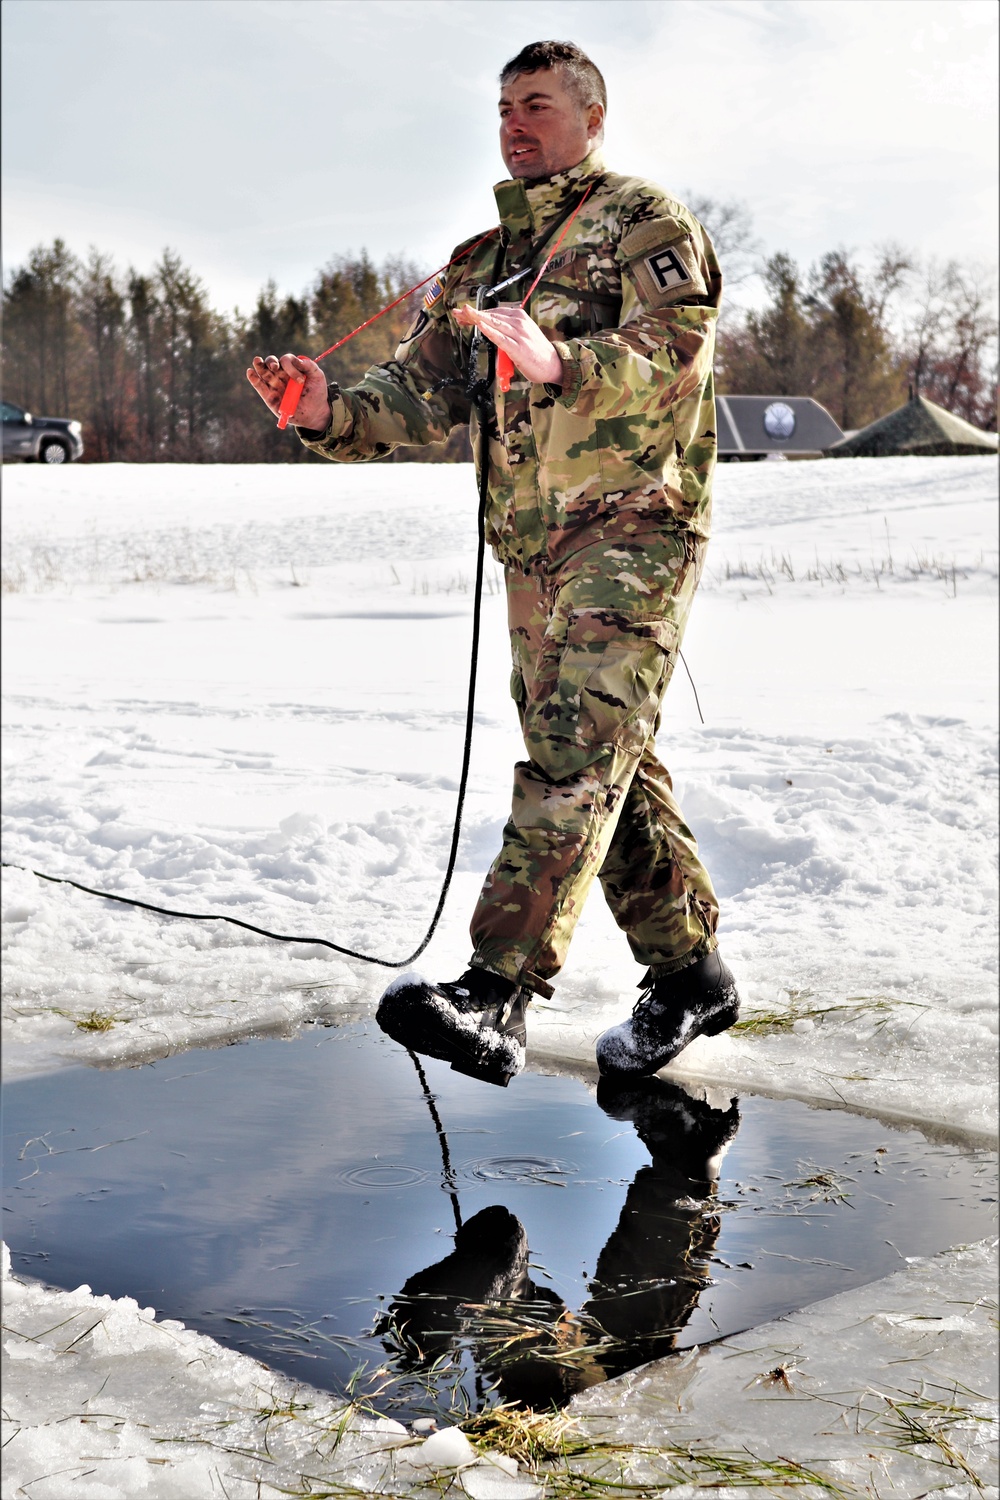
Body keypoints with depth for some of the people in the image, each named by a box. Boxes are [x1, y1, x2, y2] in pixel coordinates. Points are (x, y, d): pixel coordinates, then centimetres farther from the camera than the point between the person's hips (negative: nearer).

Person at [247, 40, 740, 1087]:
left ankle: (493, 997, -29)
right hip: (529, 545, 7)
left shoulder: (643, 222, 2)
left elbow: (678, 356, -15)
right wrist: (328, 411, -9)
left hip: (632, 523, -7)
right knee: (609, 766, 9)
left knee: (575, 751, -19)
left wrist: (557, 360, -33)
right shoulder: (477, 266, 22)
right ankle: (690, 974, 21)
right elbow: (417, 395, 12)